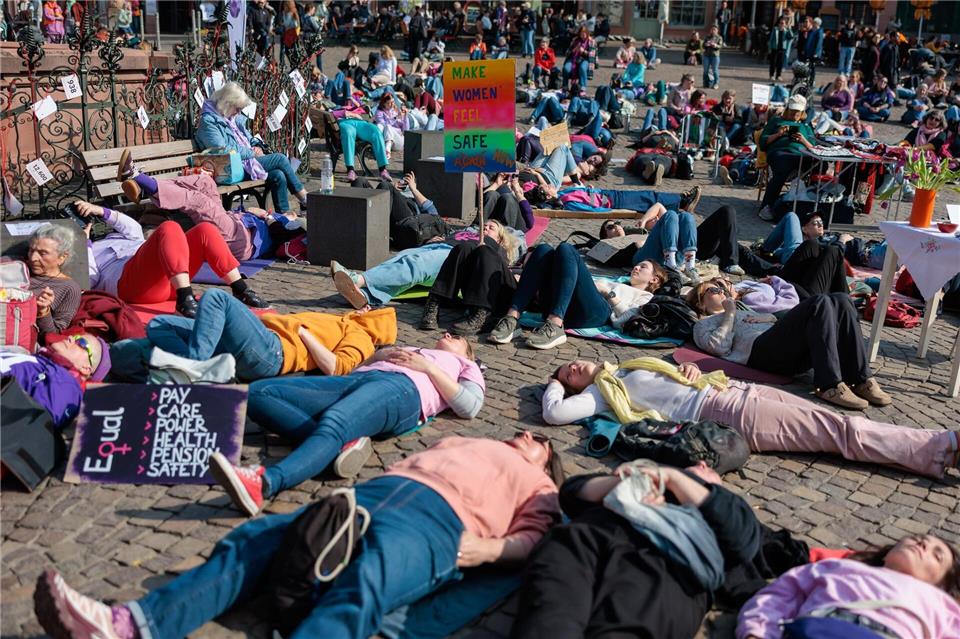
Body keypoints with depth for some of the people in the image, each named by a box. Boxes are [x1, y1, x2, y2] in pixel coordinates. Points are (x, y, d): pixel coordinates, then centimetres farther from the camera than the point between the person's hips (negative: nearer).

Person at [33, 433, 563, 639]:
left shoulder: (537, 487, 27)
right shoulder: (461, 443, 43)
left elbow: (533, 538, 8)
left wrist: (483, 548, -12)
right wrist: (341, 499, 13)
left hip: (437, 519, -6)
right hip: (373, 491, 6)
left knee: (358, 590, -37)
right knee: (252, 541, -17)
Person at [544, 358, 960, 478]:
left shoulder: (625, 369, 23)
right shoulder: (600, 392, 2)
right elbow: (554, 412, -11)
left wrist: (690, 369, 7)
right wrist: (555, 384, 8)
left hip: (734, 388, 7)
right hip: (729, 415, -7)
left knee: (835, 421, -2)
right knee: (840, 430, -12)